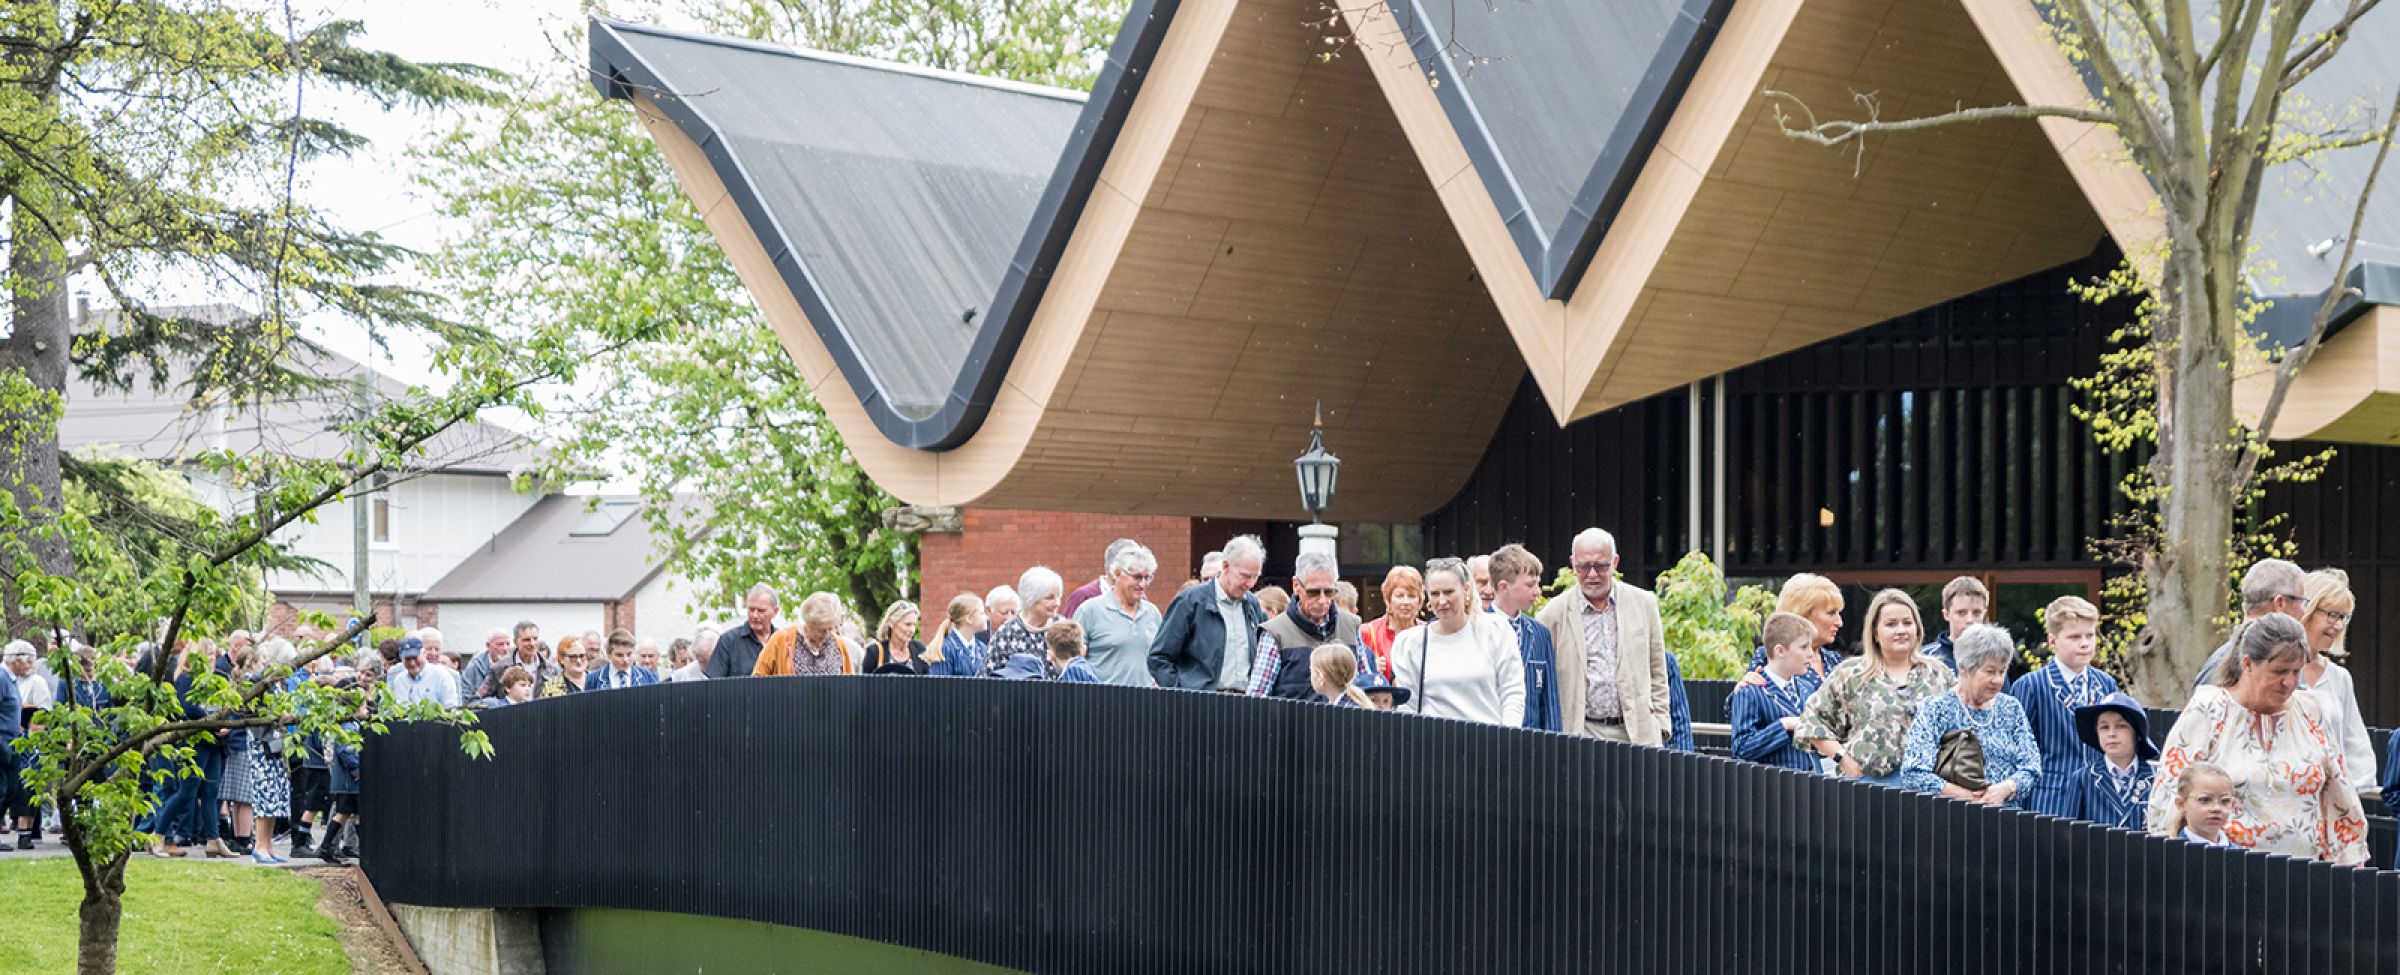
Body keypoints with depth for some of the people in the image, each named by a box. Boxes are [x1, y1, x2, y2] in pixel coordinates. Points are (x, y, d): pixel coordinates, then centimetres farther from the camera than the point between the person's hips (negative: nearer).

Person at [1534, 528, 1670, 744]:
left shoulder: (1644, 603, 9)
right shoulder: (1553, 614, 2)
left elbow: (1657, 674, 14)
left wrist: (1660, 727, 8)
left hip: (1636, 733, 1)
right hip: (1580, 733, -1)